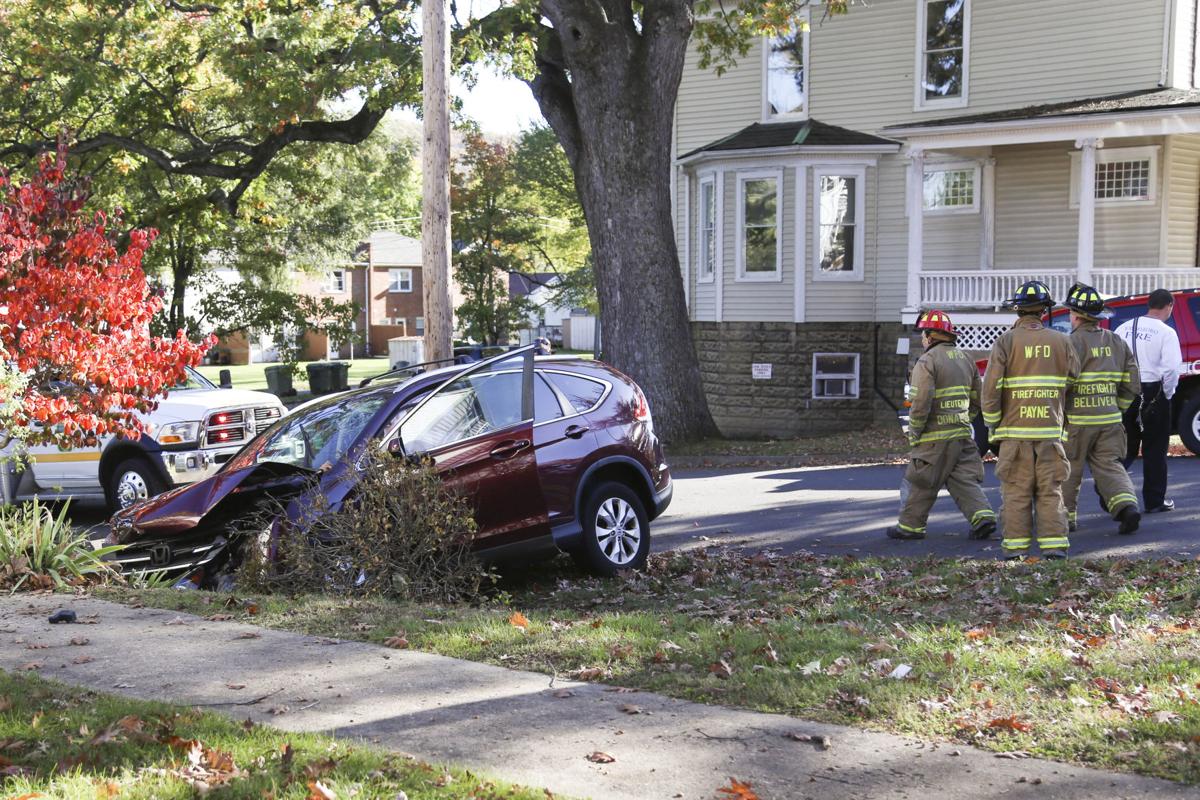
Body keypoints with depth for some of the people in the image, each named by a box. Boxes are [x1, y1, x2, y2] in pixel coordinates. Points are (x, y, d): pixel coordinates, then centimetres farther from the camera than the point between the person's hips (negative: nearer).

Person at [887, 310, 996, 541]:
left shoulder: (927, 361, -11)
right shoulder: (966, 359, 13)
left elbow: (921, 402, -19)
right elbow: (977, 399, 16)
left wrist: (913, 432, -9)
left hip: (935, 436, -7)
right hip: (963, 434, 7)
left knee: (920, 483, 4)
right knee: (965, 479, 8)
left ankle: (910, 525, 11)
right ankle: (982, 515, -7)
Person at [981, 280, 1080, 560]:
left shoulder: (1006, 341, -4)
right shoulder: (1061, 341, 3)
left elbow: (991, 387, -9)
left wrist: (991, 422, 3)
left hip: (1015, 429, -2)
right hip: (1051, 429, 2)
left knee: (1016, 491, 4)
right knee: (1050, 490, 7)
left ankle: (1016, 546, 5)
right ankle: (1054, 544, 5)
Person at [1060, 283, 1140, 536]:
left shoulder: (1073, 342, -12)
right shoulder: (1117, 342, 9)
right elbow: (1131, 385, 11)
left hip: (1076, 420, -5)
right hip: (1110, 419, 5)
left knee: (1068, 469, 8)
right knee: (1109, 466, 8)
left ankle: (1066, 517, 16)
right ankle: (1127, 504, -13)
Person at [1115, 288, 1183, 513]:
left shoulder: (1124, 328, 6)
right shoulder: (1166, 332, -9)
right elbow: (1171, 367, -18)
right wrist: (1168, 393, -3)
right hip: (1153, 393, -4)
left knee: (1126, 446, 14)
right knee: (1155, 449, 7)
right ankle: (1154, 501, 13)